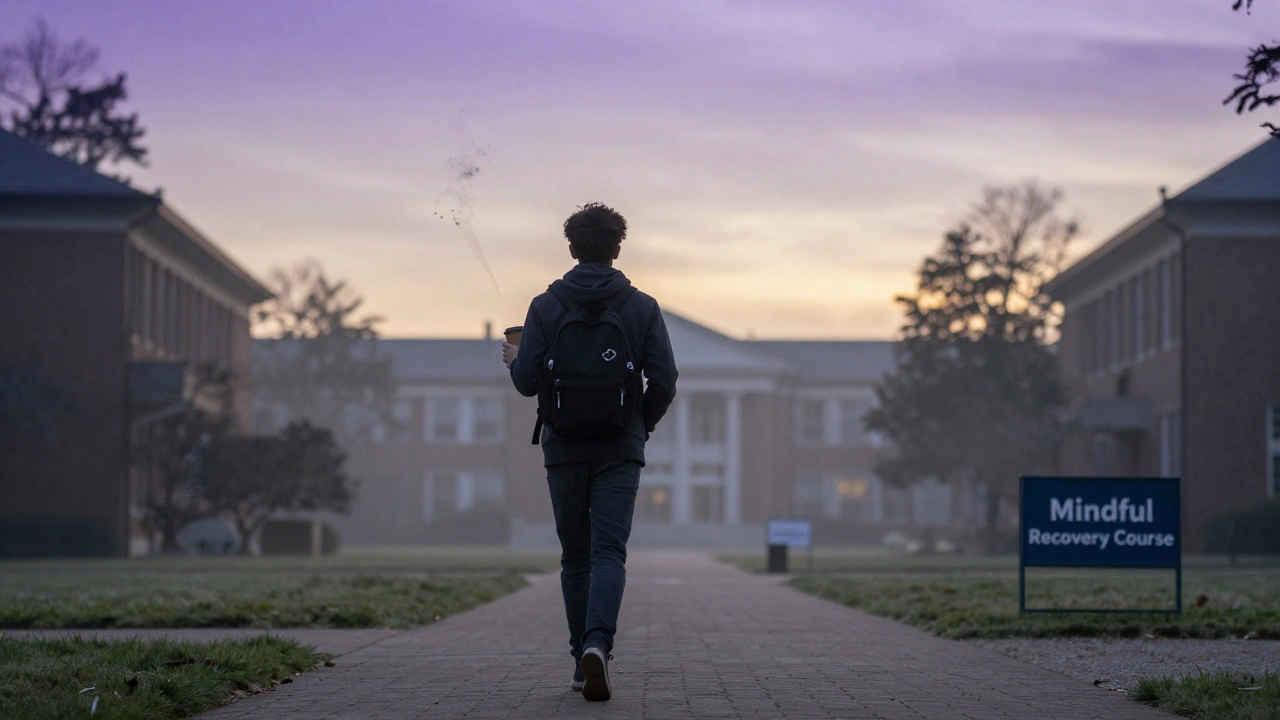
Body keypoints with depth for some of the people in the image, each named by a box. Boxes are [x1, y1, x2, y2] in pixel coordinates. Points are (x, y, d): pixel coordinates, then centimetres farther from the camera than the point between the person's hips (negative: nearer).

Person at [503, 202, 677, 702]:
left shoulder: (546, 306, -2)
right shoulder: (642, 307, 0)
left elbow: (527, 382, -6)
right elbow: (664, 382, -4)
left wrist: (515, 361, 17)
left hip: (564, 450, 1)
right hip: (619, 453, -1)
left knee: (575, 558, 13)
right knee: (609, 553, -5)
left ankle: (582, 660, 15)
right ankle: (598, 643, -29)